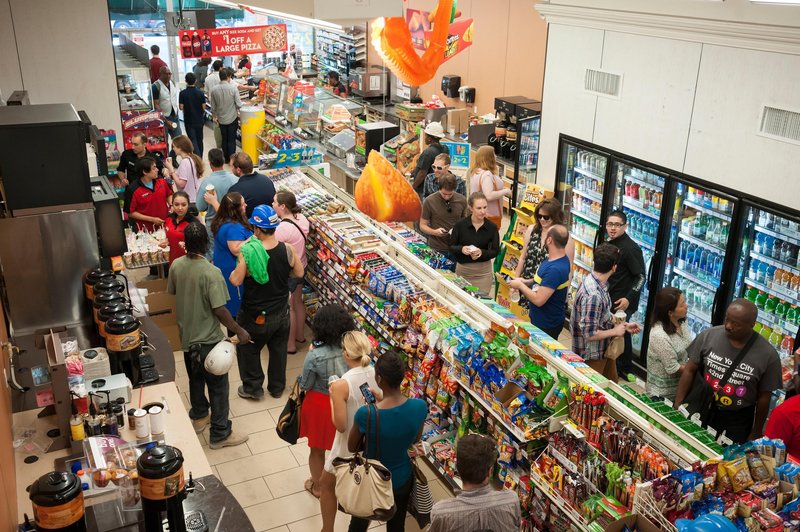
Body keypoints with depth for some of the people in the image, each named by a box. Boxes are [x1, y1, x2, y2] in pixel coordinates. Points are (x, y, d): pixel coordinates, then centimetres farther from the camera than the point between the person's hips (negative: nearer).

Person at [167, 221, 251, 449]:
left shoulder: (176, 266, -7)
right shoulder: (211, 272, -27)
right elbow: (219, 310, -24)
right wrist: (240, 331, -12)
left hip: (186, 335, 7)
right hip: (208, 339, -7)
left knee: (195, 378, 26)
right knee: (218, 386, 6)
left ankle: (199, 416, 44)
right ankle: (220, 434, 15)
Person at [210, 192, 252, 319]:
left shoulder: (221, 222, 5)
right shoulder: (233, 227, -28)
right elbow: (237, 250, -33)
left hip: (223, 267, 10)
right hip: (233, 271, -10)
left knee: (228, 303, 21)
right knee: (237, 304, 2)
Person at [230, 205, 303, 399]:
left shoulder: (248, 253, -26)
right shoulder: (286, 250, -15)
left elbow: (236, 281, -22)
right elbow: (299, 273, -1)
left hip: (256, 316, -3)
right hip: (281, 313, 4)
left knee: (248, 350, 21)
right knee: (279, 350, 22)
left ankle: (253, 387, 32)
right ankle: (277, 387, 38)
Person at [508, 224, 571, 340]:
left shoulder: (555, 269, -31)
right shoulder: (555, 259, 1)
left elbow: (539, 300, -30)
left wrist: (520, 285, -15)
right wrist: (524, 282, 0)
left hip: (547, 326, -10)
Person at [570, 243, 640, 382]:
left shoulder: (596, 282, -3)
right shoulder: (593, 295, -33)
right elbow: (589, 334, -30)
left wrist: (624, 325, 6)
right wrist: (615, 331, -17)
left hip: (604, 349, 9)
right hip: (592, 355, -9)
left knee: (612, 383, 26)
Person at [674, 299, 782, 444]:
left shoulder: (768, 355, -14)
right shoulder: (708, 336, -11)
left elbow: (764, 397, -4)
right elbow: (689, 371, -2)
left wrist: (756, 433, 4)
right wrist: (677, 405, -7)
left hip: (737, 421, -1)